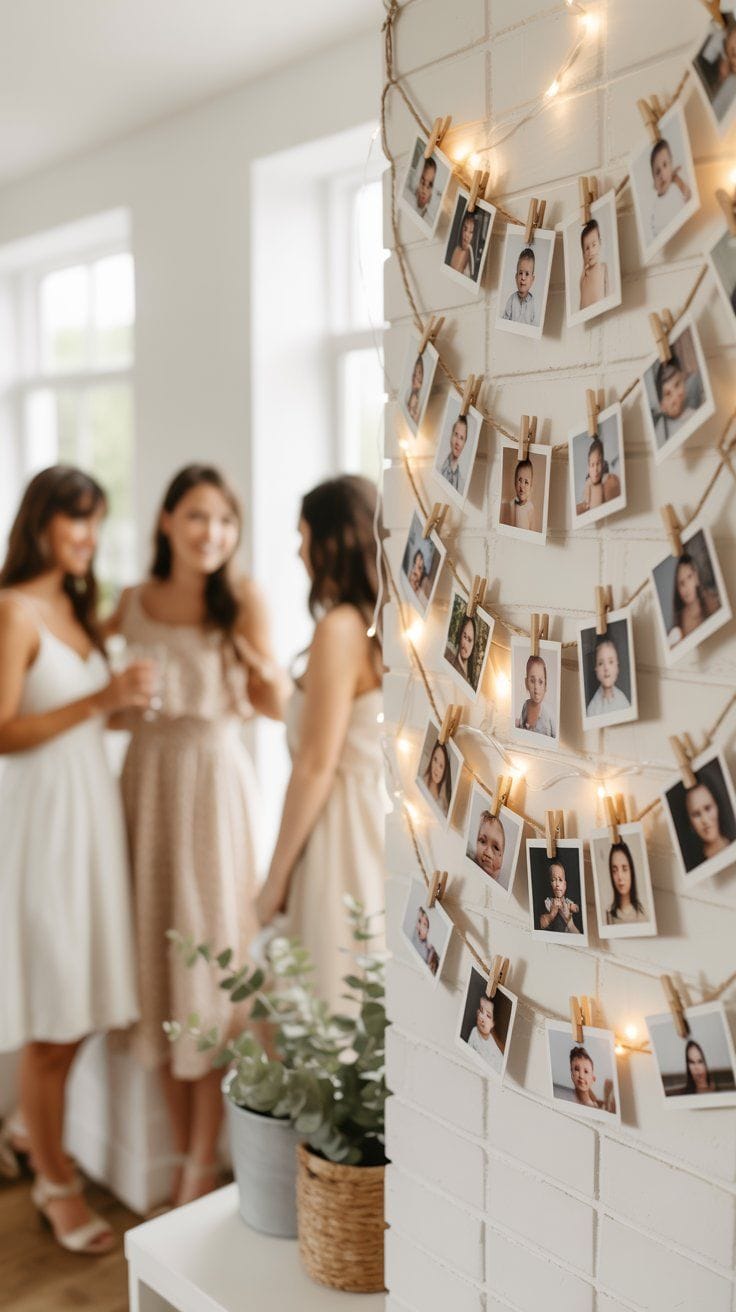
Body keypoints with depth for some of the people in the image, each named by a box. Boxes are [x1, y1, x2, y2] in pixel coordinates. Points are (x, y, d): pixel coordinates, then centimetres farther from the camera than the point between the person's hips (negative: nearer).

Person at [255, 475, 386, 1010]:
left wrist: (276, 875, -8)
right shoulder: (383, 623, 8)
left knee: (338, 1009, 2)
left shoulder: (341, 628, -14)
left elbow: (316, 767, -15)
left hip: (346, 827, -8)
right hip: (381, 821, 8)